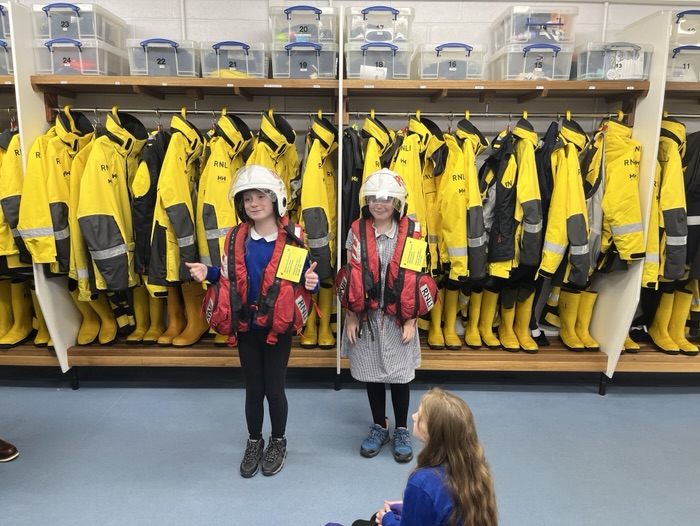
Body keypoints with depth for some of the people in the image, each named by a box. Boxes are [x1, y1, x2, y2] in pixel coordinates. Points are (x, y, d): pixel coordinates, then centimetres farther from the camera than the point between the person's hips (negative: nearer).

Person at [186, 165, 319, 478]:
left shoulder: (292, 236, -10)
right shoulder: (236, 237, -1)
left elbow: (305, 279, -5)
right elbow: (228, 277, 8)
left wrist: (311, 282, -27)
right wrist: (207, 273, -10)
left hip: (278, 326, -3)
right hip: (247, 326, 3)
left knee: (274, 388, 9)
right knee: (253, 388, 15)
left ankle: (278, 442, 35)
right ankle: (254, 442, 37)